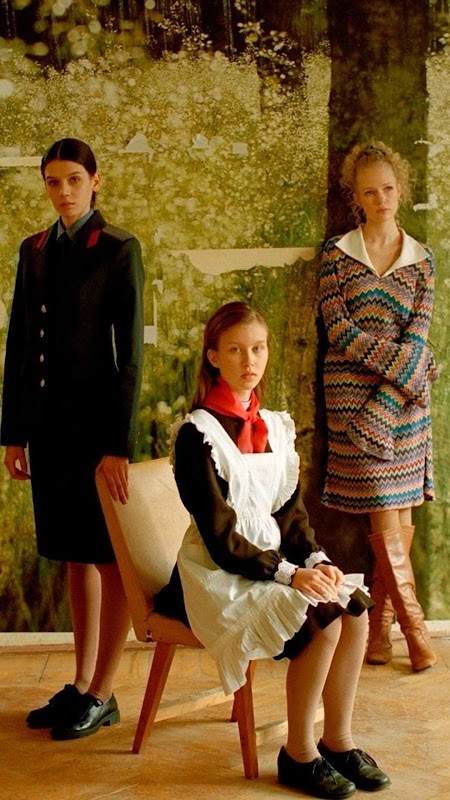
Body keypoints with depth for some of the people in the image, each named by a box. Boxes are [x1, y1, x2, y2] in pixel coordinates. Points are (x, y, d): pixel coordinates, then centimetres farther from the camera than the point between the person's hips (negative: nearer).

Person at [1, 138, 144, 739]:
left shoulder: (118, 250, -6)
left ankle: (102, 696, 12)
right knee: (76, 557, 13)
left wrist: (119, 444, -16)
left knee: (110, 559, 3)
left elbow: (129, 351, -11)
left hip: (97, 421, -6)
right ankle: (80, 685, 23)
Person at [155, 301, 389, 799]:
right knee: (322, 620, -24)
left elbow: (291, 512, 10)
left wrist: (315, 559, -8)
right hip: (219, 576, -7)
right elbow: (220, 536, -17)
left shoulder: (276, 426, 9)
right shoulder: (197, 433, -13)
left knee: (354, 605, -14)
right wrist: (289, 573, -23)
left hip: (273, 562, 7)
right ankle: (298, 754, -6)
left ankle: (338, 741, 0)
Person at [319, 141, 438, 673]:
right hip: (353, 389, -3)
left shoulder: (421, 260, 9)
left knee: (401, 511, 3)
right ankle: (414, 627, 5)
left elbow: (417, 335, -1)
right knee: (385, 513, -4)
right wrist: (406, 366, -11)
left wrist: (387, 398, -13)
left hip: (406, 393, 3)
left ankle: (380, 624, 14)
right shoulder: (337, 254, 2)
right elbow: (340, 331, -6)